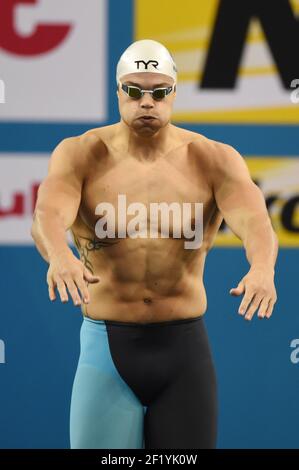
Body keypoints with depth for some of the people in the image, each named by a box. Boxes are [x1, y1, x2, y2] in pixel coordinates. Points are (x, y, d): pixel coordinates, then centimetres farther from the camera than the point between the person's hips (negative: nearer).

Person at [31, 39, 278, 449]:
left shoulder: (215, 161, -2)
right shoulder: (82, 155, -4)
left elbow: (254, 221, -19)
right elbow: (47, 215, -23)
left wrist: (262, 268, -43)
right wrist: (60, 257, -47)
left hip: (185, 351, 1)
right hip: (106, 351, -1)